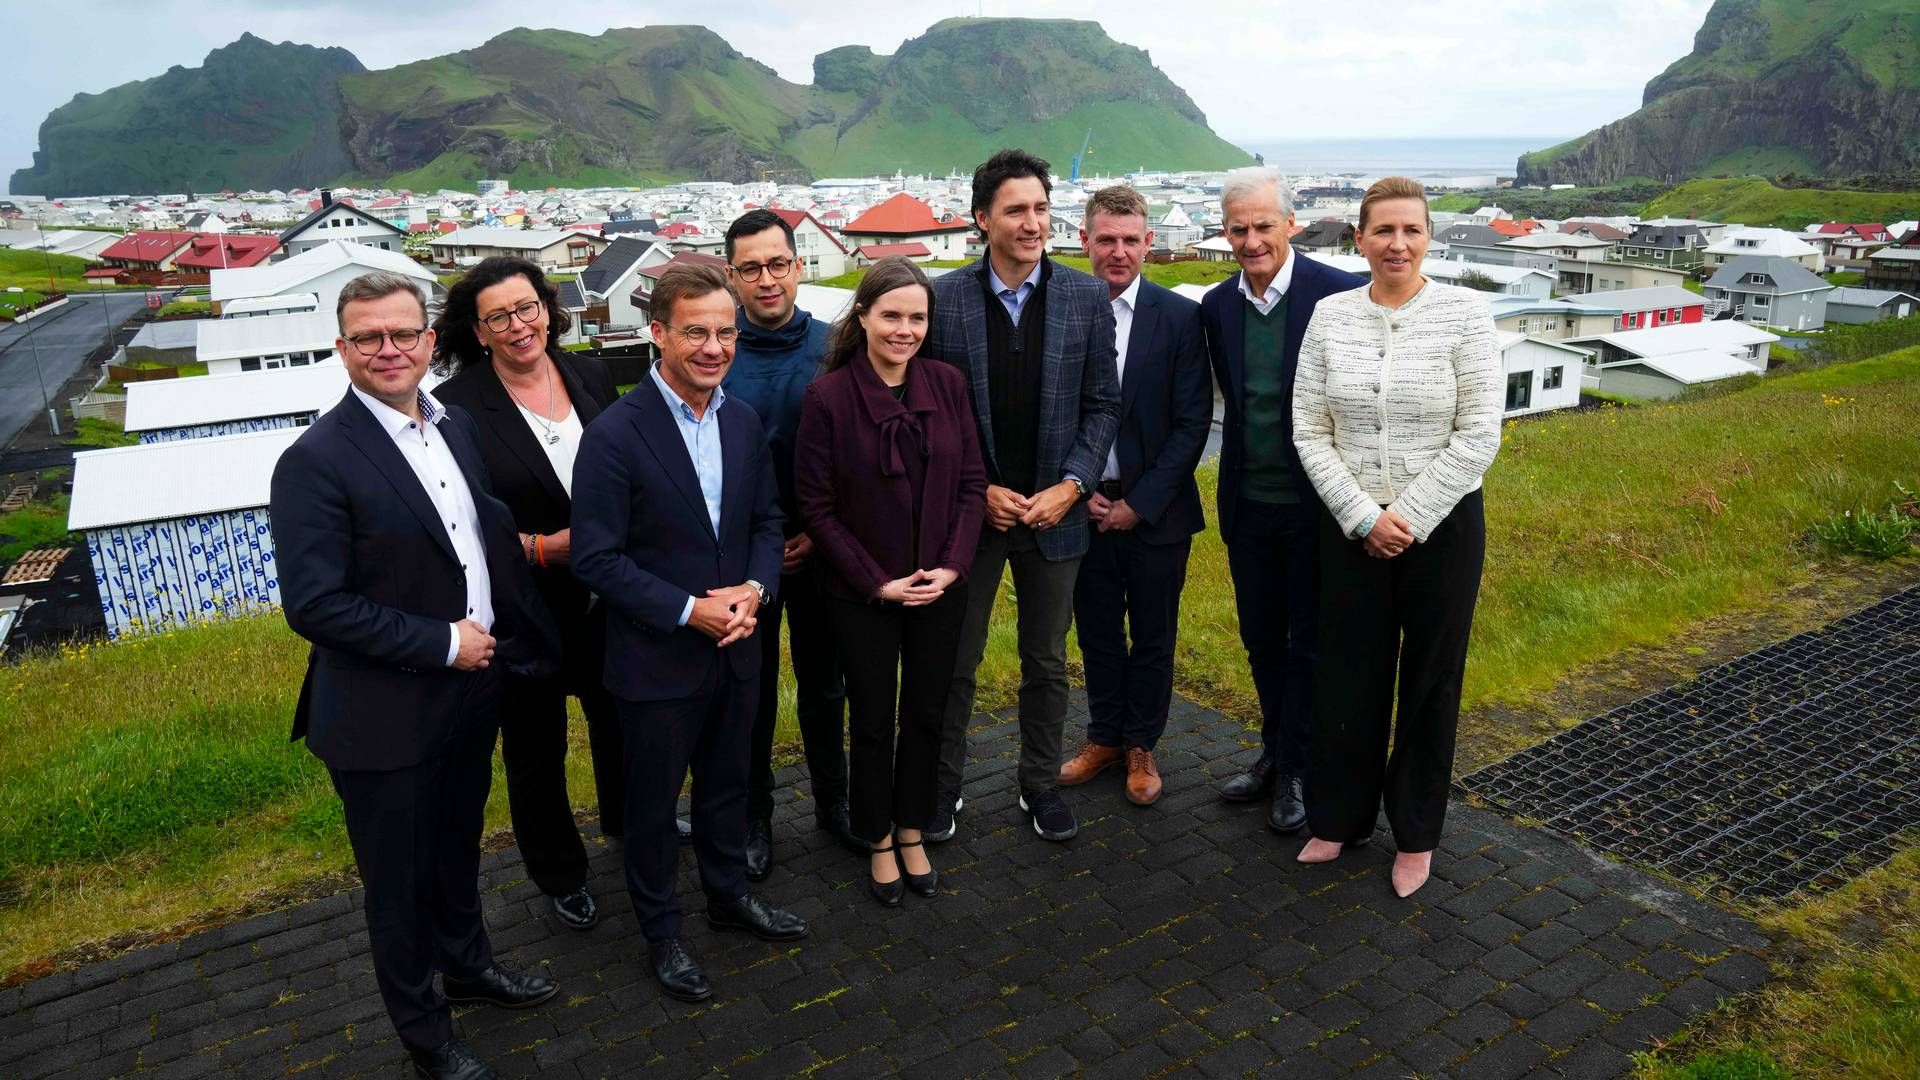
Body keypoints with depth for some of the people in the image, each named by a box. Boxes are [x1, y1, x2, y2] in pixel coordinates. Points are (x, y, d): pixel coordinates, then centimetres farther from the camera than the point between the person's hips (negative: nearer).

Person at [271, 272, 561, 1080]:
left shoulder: (458, 427, 2)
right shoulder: (316, 460, -20)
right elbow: (314, 605, -22)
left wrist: (507, 636, 2)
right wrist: (442, 643, -20)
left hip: (473, 690, 6)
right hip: (386, 716, -6)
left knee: (458, 848, 26)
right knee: (400, 879, 14)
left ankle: (465, 963, 51)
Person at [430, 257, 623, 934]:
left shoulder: (589, 379, -1)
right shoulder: (457, 405, -16)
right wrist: (542, 548, -23)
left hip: (608, 597, 4)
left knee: (620, 719, 23)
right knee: (536, 748, 14)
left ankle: (628, 822, 52)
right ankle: (560, 876, 37)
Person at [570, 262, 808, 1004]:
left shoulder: (744, 422, 1)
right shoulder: (615, 434, -19)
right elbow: (595, 558, -18)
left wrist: (754, 589, -10)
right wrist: (688, 610, -22)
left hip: (735, 648, 6)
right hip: (656, 659, -5)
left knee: (727, 782, 23)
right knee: (654, 802, 14)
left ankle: (729, 895, 45)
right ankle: (660, 931, 34)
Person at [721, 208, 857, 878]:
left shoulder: (834, 349, -5)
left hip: (820, 548, 1)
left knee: (824, 683, 16)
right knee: (752, 691, 12)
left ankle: (833, 802, 35)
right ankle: (754, 818, 31)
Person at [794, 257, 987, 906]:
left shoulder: (947, 385, -4)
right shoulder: (828, 396, -14)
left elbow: (972, 483, 1)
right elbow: (817, 506, -11)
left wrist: (952, 565, -10)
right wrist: (877, 582, -13)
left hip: (941, 587, 3)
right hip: (864, 595, -3)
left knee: (926, 716, 15)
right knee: (874, 722, 12)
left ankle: (912, 832, 36)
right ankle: (879, 841, 33)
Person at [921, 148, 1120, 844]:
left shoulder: (1086, 297, -2)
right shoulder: (944, 298, -6)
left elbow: (1102, 405, 1)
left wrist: (1071, 486, -10)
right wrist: (979, 491, -10)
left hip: (1055, 509, 1)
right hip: (969, 509, -1)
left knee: (1047, 663, 14)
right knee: (954, 661, 10)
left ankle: (1041, 786, 32)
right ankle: (943, 786, 28)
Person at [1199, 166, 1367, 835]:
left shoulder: (1340, 294, -14)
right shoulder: (1217, 307, 2)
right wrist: (1249, 458, 10)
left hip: (1315, 503, -5)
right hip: (1248, 504, 5)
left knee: (1310, 642, 9)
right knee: (1261, 638, 17)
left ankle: (1297, 771, 25)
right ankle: (1274, 754, 35)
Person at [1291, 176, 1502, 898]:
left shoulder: (1464, 313, -7)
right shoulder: (1330, 316, 0)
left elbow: (1480, 436, -10)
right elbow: (1309, 432, -2)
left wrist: (1409, 519, -14)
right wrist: (1364, 517, -11)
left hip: (1442, 526, -2)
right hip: (1350, 527, 2)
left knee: (1430, 681, 11)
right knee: (1347, 676, 11)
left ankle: (1416, 834, 30)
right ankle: (1339, 817, 32)